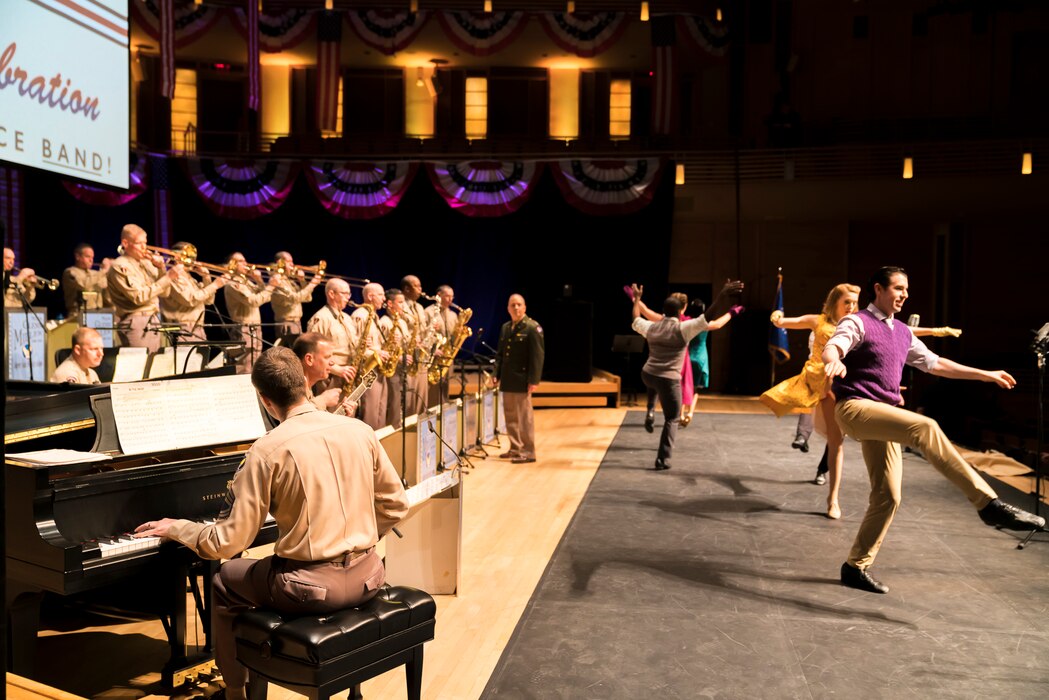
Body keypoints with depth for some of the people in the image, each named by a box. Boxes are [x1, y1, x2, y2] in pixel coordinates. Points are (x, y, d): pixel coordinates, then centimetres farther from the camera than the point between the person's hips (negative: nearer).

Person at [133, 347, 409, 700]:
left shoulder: (267, 451, -13)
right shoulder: (361, 431, -1)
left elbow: (229, 543, -10)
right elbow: (396, 505, 6)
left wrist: (175, 528, 7)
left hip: (311, 586, -4)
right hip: (367, 577, 5)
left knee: (224, 582, 24)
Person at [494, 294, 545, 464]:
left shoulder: (533, 328, -9)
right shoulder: (505, 327, 13)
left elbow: (538, 355, -13)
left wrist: (534, 380, -18)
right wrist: (497, 374, 9)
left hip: (522, 380, -7)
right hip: (507, 380, 7)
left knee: (524, 416, -2)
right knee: (510, 416, 11)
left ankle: (528, 452, 5)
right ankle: (515, 448, 21)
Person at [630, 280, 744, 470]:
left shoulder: (651, 327, 5)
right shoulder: (683, 329, -10)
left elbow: (636, 321, 27)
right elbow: (707, 317, -21)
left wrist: (637, 299, 40)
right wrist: (722, 296, -26)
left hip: (647, 375, 5)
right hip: (668, 379, -5)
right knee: (672, 419, 6)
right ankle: (663, 460, 1)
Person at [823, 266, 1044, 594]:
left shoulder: (902, 333, 20)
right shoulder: (858, 323, -3)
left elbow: (935, 363, 29)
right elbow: (831, 349, -22)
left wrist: (985, 374, 29)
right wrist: (835, 361, -47)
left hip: (881, 417, 8)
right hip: (855, 408, -8)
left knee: (888, 496, 3)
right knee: (925, 428, -31)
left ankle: (856, 566, 14)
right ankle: (989, 504, -32)